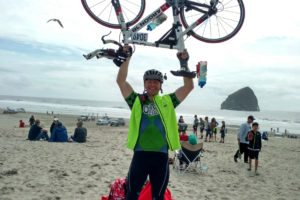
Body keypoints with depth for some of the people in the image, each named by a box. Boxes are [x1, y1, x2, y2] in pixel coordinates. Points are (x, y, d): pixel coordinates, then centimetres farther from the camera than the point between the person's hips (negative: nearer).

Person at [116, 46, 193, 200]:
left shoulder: (167, 102, 10)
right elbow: (121, 81, 1)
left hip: (161, 156, 1)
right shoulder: (137, 101, 8)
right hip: (140, 154, -1)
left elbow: (189, 86, 6)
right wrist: (127, 57, -1)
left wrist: (184, 63, 0)